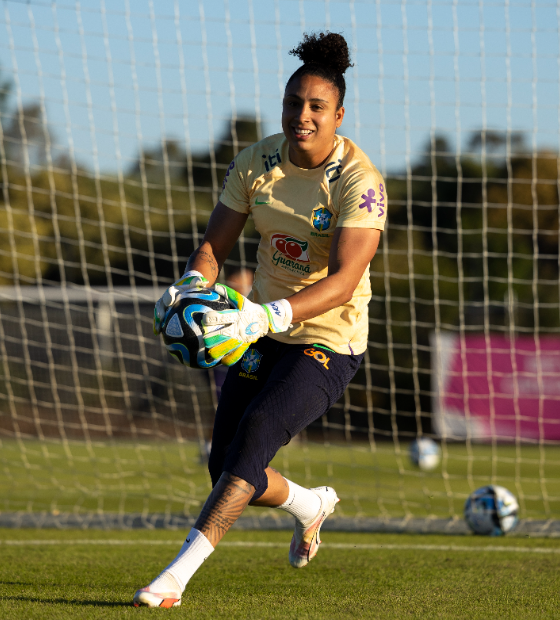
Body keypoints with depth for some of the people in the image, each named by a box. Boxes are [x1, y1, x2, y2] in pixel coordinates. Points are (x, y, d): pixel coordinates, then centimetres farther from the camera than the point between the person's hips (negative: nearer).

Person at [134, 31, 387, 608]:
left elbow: (343, 281, -30)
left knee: (255, 432, -27)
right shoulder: (256, 162, -4)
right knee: (227, 472, 5)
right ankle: (309, 505, 40)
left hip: (328, 342, -6)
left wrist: (269, 315, -44)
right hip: (266, 331, 6)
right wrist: (193, 285, -25)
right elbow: (213, 245, -1)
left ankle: (175, 577, -31)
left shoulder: (360, 182, -20)